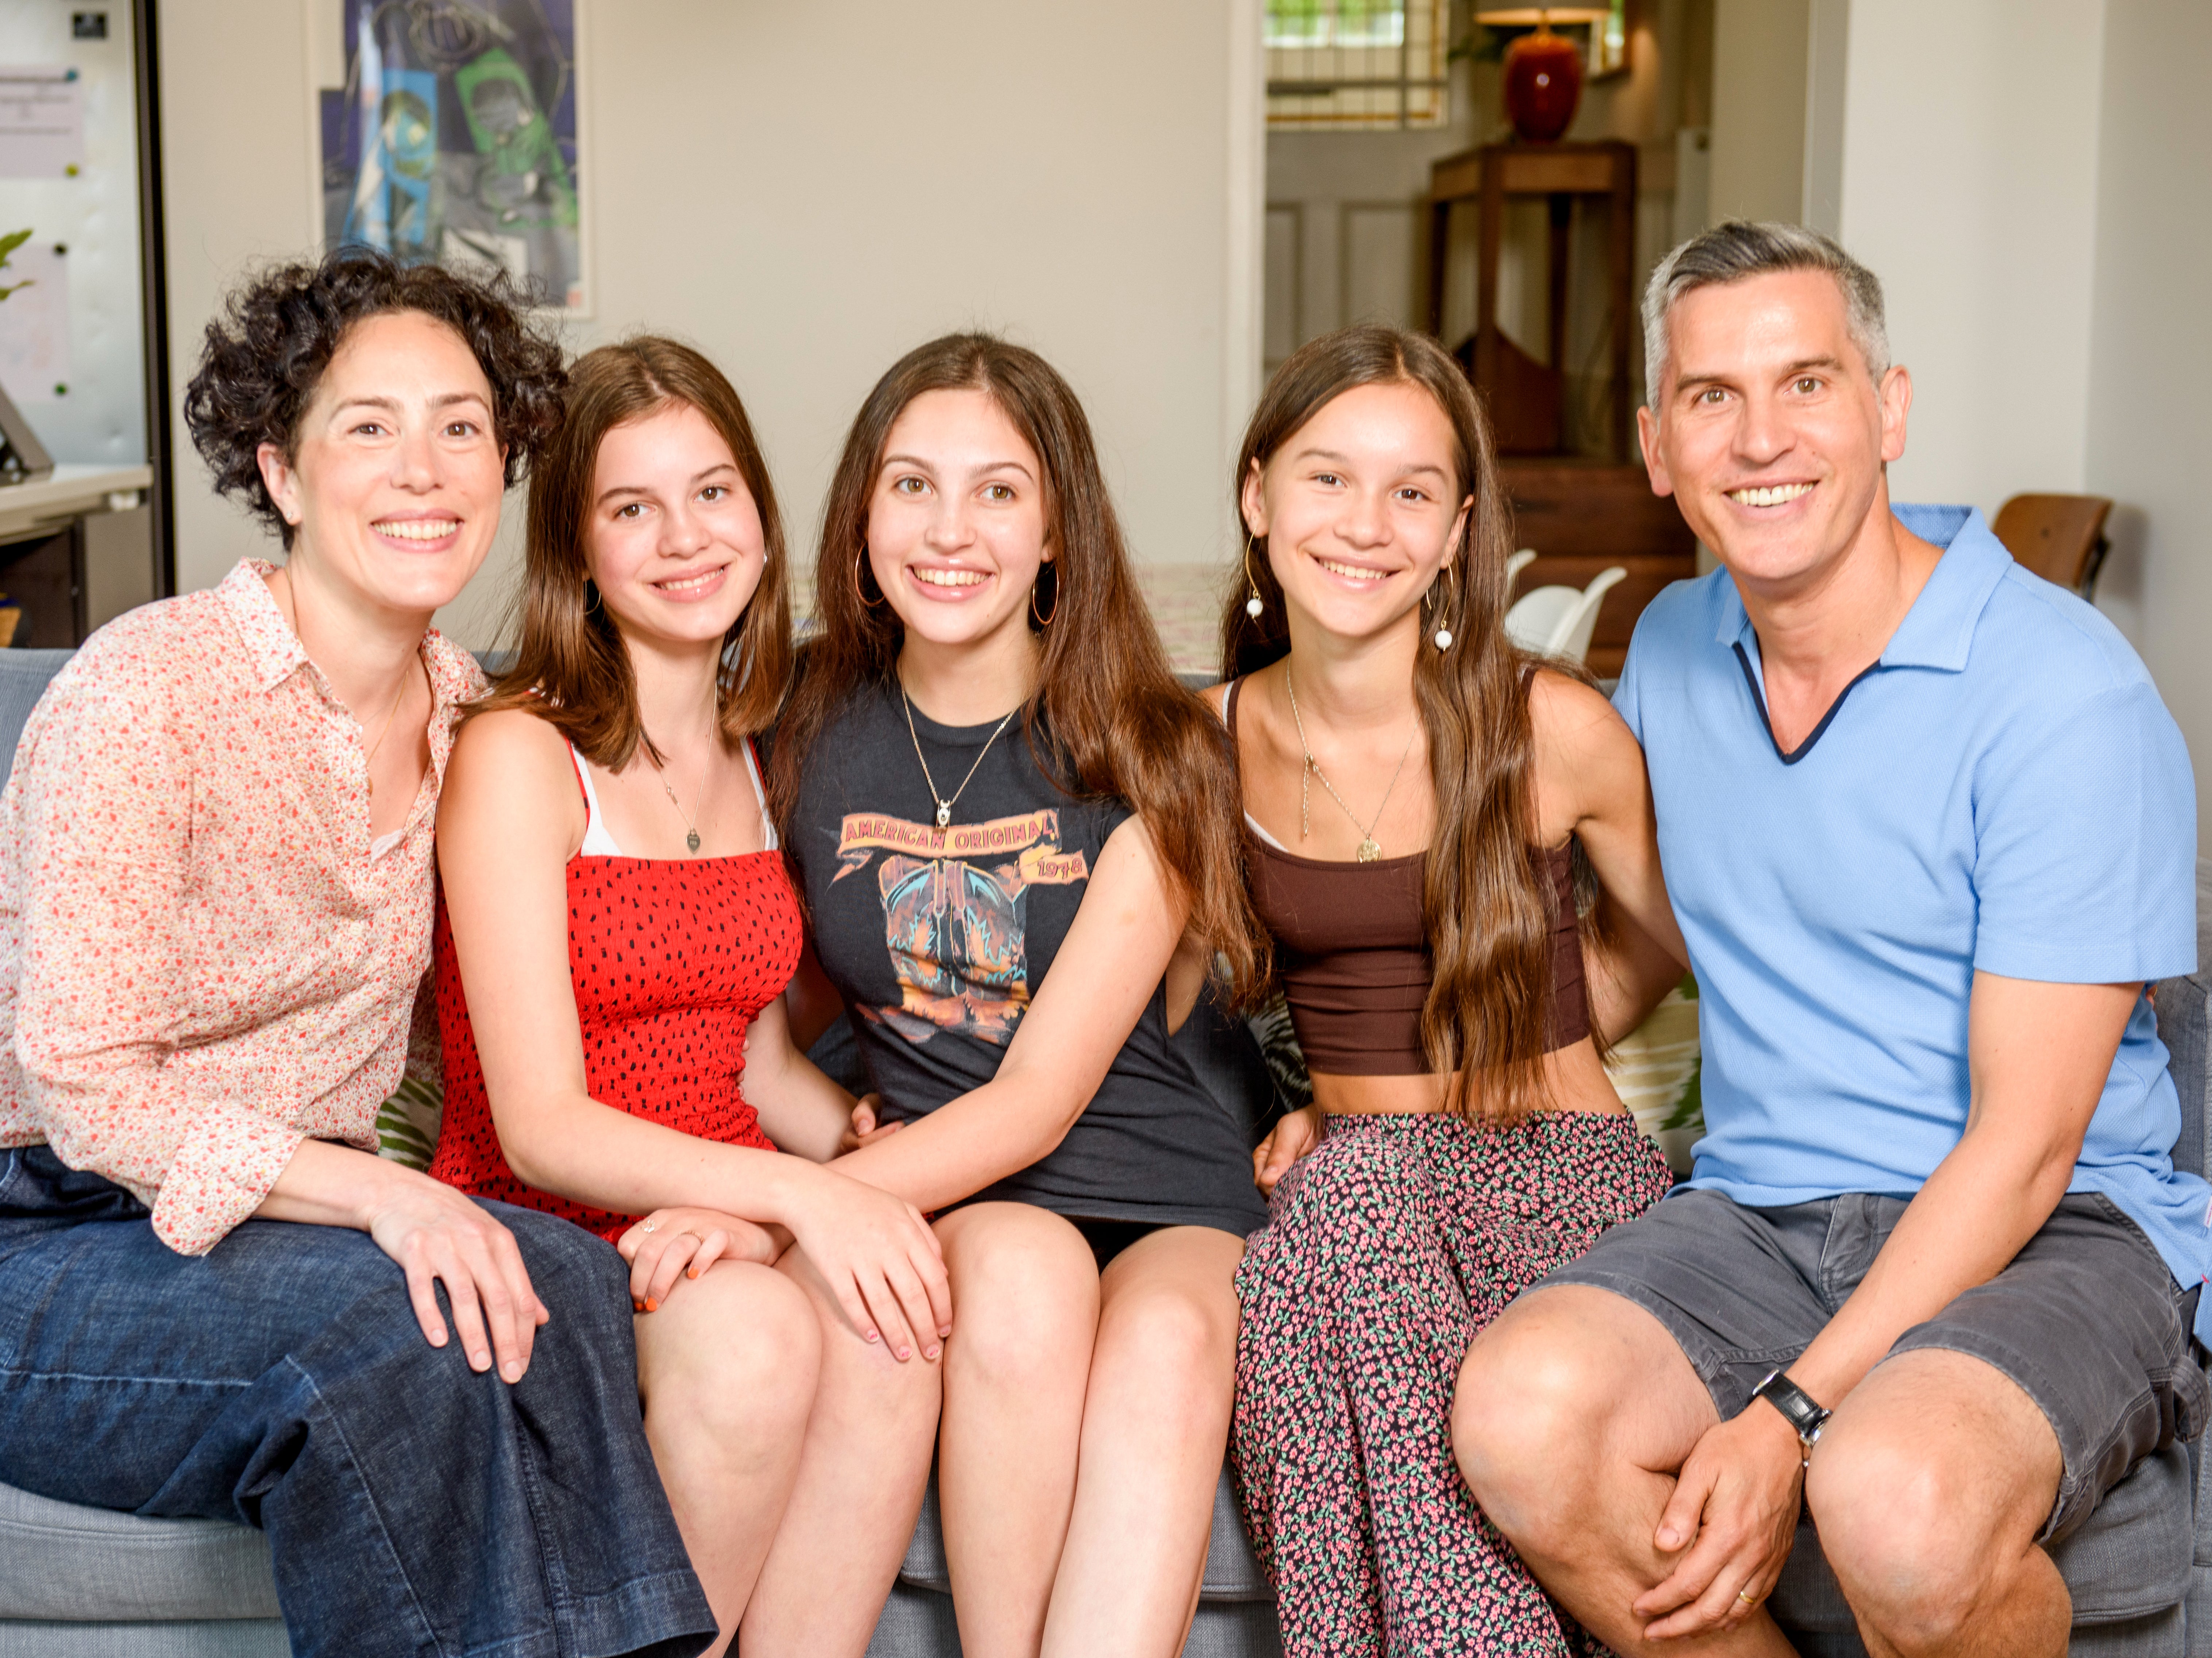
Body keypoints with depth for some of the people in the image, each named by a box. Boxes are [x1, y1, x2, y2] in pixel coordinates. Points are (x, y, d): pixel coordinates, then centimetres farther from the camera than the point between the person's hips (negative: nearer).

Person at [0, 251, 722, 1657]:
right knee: (395, 1327, -32)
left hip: (290, 1214, 6)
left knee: (573, 1283, -24)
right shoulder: (151, 685, -17)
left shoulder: (460, 707, 5)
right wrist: (371, 1192, -30)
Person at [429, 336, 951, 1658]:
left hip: (718, 1219, 5)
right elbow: (541, 1128, -14)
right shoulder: (518, 756, -8)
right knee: (753, 1331, -35)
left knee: (891, 1326, -28)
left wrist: (866, 1140, -2)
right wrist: (801, 1193, -24)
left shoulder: (757, 756, 13)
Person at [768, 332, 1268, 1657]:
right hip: (938, 1196, 1)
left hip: (1167, 1197, -1)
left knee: (1168, 1339, -35)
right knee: (1020, 1273, -34)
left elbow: (1043, 1097, -11)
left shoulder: (1153, 756, -4)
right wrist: (841, 1146, -7)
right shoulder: (810, 737, 5)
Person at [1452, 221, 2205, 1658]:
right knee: (1519, 1412, -26)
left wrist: (1793, 1418, -22)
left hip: (2058, 1232, -5)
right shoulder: (1672, 652, 9)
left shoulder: (2065, 692, -12)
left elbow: (2024, 1144, -14)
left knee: (1895, 1495, -36)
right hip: (1757, 1215, 5)